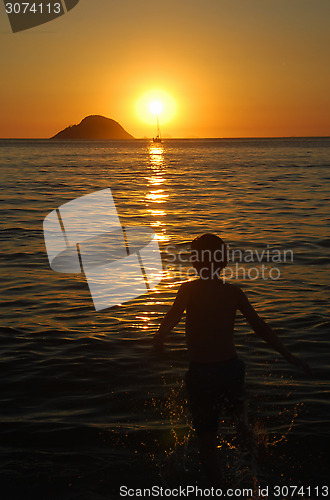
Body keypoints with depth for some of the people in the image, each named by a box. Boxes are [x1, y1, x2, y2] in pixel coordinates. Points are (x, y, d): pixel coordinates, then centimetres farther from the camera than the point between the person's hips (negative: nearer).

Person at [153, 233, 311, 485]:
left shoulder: (189, 289, -8)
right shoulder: (234, 292, -1)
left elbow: (172, 318, -24)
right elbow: (259, 326, 0)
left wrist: (159, 340, -4)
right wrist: (288, 355, 7)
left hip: (200, 373, -2)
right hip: (231, 368, 3)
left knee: (206, 435, 12)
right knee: (237, 398, 37)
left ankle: (217, 485, 12)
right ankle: (242, 419, 8)